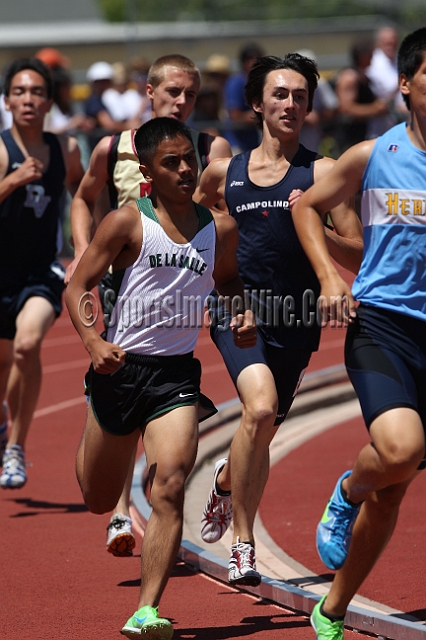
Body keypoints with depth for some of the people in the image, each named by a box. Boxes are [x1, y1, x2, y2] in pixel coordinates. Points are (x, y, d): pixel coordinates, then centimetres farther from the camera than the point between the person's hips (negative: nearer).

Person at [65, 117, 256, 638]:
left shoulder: (221, 229, 5)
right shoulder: (128, 222, -6)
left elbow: (228, 281, 25)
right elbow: (77, 288, -7)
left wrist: (242, 316, 3)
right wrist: (93, 342, -25)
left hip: (177, 374, 1)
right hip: (120, 367, -1)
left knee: (170, 486, -21)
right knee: (98, 501, 16)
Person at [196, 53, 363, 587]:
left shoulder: (321, 172, 0)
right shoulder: (224, 172, 8)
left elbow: (358, 258, -3)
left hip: (295, 321, 1)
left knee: (262, 430, 12)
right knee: (260, 408, -26)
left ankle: (226, 480, 50)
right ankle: (242, 543, -15)